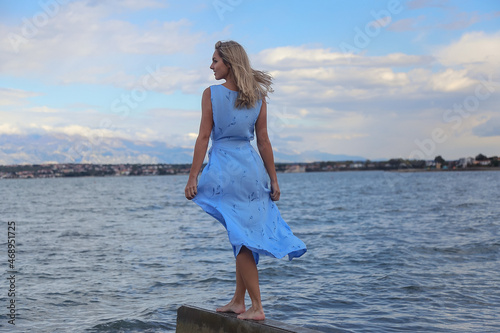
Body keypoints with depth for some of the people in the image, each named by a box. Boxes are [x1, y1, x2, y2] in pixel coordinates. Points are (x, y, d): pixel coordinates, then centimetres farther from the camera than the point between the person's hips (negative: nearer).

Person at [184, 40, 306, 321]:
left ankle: (257, 307, 3)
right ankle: (238, 302, 23)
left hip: (224, 168, -4)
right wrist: (273, 180, 8)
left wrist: (193, 177, -5)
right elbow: (263, 141, 5)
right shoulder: (258, 97, 5)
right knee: (247, 235, 13)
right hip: (252, 167, 4)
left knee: (241, 237, 0)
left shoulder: (211, 94, -6)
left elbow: (204, 137, -8)